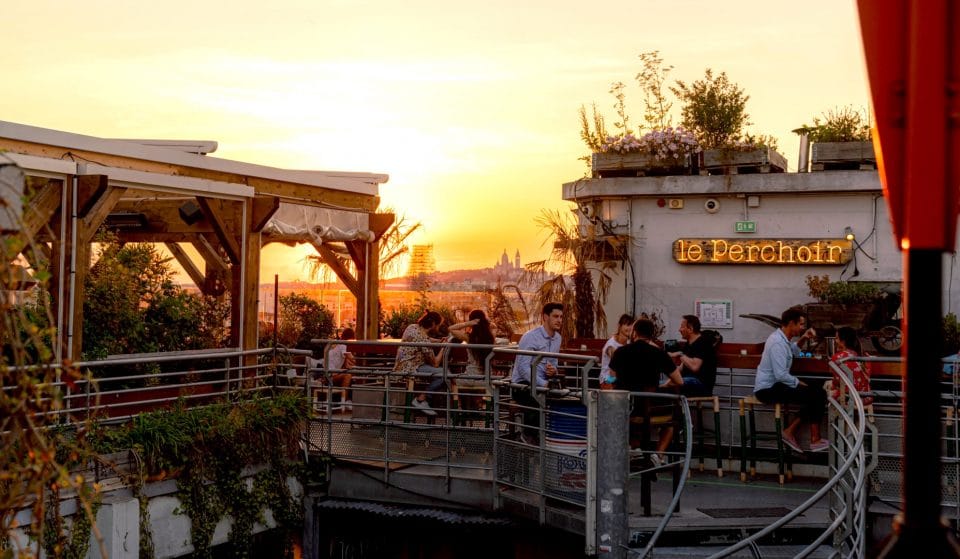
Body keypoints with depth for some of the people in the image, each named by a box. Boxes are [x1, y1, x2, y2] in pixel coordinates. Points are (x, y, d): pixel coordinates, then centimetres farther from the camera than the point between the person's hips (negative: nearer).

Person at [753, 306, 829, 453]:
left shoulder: (783, 338, 10)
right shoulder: (778, 343, -21)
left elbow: (794, 352, 33)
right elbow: (781, 375, -27)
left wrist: (803, 339, 17)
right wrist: (799, 383, -12)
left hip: (774, 385, 11)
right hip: (768, 390, -11)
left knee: (817, 391, 10)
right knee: (817, 395, -14)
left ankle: (790, 431, 8)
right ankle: (815, 440, -3)